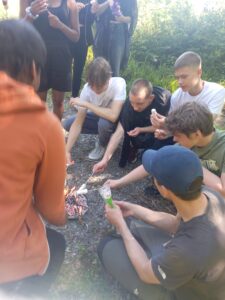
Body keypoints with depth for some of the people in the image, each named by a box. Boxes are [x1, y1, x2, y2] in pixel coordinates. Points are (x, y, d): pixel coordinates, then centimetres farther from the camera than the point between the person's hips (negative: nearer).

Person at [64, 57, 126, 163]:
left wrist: (86, 104, -37)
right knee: (68, 124, -10)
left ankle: (102, 145, -2)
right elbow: (78, 123, -22)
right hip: (100, 116, 4)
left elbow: (113, 116, -44)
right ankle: (105, 135, 5)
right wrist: (67, 151, -29)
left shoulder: (118, 83, -33)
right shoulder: (87, 88, -23)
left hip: (117, 120, -4)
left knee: (104, 122, -37)